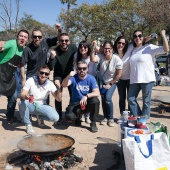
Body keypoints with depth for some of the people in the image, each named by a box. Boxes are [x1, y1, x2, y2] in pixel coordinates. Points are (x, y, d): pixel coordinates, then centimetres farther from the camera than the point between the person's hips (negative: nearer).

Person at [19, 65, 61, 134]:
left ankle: (40, 117, 11)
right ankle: (28, 124, -13)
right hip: (30, 105, -1)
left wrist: (59, 89, -28)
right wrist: (25, 96, -46)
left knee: (55, 118, -24)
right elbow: (22, 95, -21)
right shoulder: (31, 81, -15)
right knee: (22, 103, -36)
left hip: (42, 106, 1)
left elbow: (58, 99, -10)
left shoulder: (50, 84, -9)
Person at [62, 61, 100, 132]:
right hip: (76, 103, 0)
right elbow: (64, 85, -25)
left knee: (95, 101, -33)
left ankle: (93, 123, -8)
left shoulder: (91, 78, -7)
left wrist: (86, 96, -35)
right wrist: (69, 76, -44)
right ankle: (78, 118, 13)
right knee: (69, 115, -28)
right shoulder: (73, 78, -7)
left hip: (87, 103, 1)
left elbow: (97, 93, -18)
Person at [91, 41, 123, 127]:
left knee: (108, 98, -18)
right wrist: (93, 49, -39)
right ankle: (106, 117, 22)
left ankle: (111, 118, 1)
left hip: (112, 82, -3)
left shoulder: (117, 59, -20)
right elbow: (92, 59, -33)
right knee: (103, 98, 1)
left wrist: (110, 84, -11)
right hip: (102, 81, 3)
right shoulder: (101, 56, -14)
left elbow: (119, 74, -14)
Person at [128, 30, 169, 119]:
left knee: (146, 101, 5)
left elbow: (166, 49, -12)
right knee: (131, 99, 7)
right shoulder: (133, 49, 13)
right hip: (134, 80, 6)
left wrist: (163, 36, -19)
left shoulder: (150, 47, -3)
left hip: (147, 80, -5)